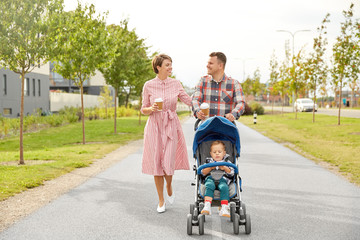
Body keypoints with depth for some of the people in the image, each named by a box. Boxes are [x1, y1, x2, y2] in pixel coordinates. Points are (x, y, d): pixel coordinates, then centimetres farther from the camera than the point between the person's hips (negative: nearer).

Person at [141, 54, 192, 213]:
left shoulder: (175, 84, 3)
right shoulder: (148, 85, -1)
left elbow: (189, 101, 4)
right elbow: (144, 110, 4)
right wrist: (152, 109, -16)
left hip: (171, 127, 1)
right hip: (154, 126, 0)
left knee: (168, 163, -7)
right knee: (157, 164, 2)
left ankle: (169, 187, 27)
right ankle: (161, 201, 17)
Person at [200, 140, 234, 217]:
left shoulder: (227, 161, 23)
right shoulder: (209, 161, 24)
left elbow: (231, 173, 9)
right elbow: (203, 172, 11)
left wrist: (224, 168, -8)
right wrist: (210, 168, -6)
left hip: (223, 179, 0)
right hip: (210, 178, 0)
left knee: (224, 188, -36)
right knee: (209, 186, -37)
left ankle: (224, 209, -42)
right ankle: (207, 206, -48)